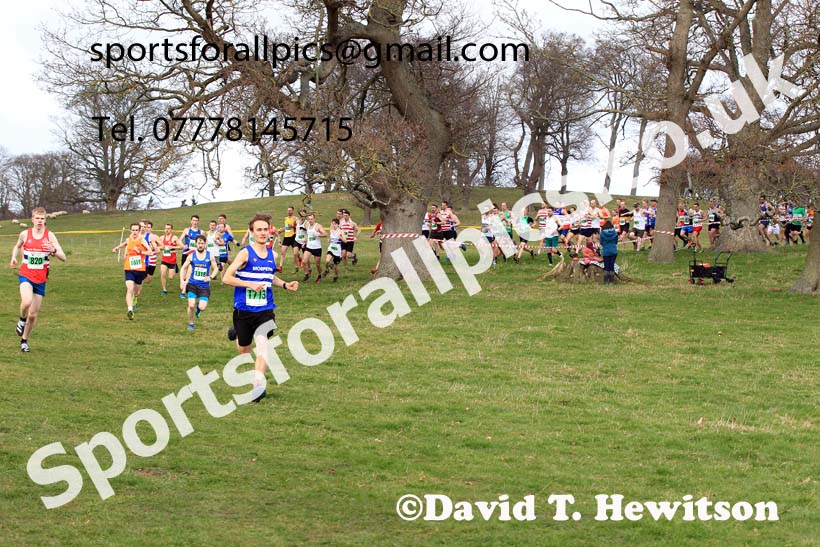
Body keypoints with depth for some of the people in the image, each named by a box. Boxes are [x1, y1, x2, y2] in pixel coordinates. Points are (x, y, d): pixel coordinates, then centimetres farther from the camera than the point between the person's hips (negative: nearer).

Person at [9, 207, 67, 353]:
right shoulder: (25, 234, -1)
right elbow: (17, 246, 22)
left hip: (40, 279, 1)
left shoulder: (50, 235, -4)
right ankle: (22, 320, 1)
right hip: (25, 275, -1)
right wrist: (14, 257, 2)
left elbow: (63, 257, -9)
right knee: (27, 301, -31)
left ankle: (24, 341, 28)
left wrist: (53, 250, -30)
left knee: (33, 314, 6)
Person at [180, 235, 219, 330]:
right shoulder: (191, 256, 0)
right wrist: (182, 281, -5)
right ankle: (190, 324, 15)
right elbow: (184, 268, 8)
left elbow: (215, 268, 5)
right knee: (191, 305, -11)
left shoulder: (210, 256, -1)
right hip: (192, 284, 0)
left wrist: (211, 277, -14)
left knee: (202, 307, -11)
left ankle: (199, 306, 29)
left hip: (204, 286, 0)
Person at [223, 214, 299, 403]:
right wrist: (251, 284, -23)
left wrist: (285, 285, 7)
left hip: (265, 310, 2)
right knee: (243, 349, 14)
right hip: (244, 309, -2)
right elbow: (227, 278, -14)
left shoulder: (272, 255, 6)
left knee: (262, 345, -17)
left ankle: (258, 386, -19)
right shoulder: (245, 253, -10)